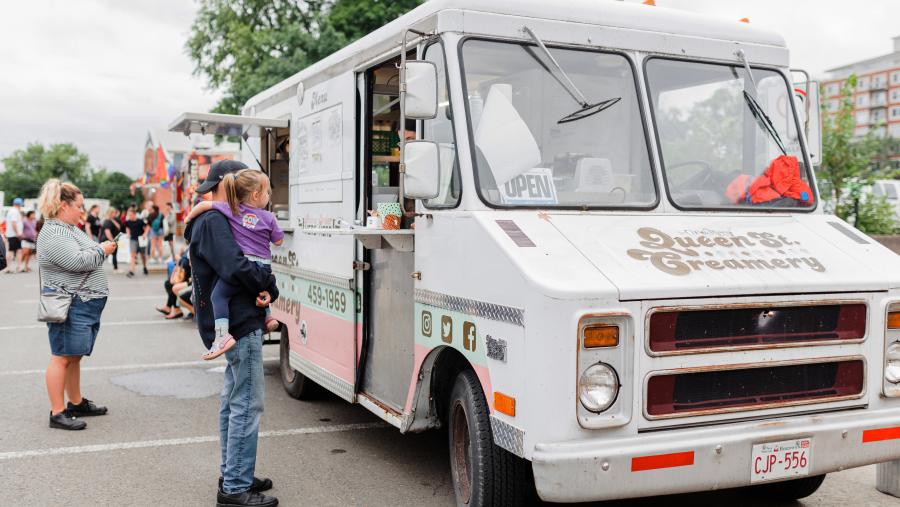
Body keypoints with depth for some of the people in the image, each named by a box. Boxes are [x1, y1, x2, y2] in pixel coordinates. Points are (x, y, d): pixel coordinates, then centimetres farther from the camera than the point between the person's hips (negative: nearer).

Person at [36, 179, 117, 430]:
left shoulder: (70, 228, 17)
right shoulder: (52, 234, -16)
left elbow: (86, 257, 25)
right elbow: (77, 261, -25)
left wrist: (101, 249, 7)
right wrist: (101, 250, -10)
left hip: (85, 303, 10)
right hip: (69, 305, -10)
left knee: (74, 356, 17)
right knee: (62, 357, -6)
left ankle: (76, 403, 28)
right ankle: (57, 413, -2)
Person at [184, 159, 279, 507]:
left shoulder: (212, 221, 19)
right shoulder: (214, 222, -15)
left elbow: (241, 262, 15)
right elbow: (235, 267, -28)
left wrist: (262, 290, -4)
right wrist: (269, 288, -12)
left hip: (235, 324, 11)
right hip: (241, 325, -11)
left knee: (233, 402, 18)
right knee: (247, 405, -7)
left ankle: (232, 475, 29)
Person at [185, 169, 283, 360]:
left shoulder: (231, 209, 4)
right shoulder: (268, 217, 4)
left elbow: (204, 204, 4)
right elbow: (278, 241, 12)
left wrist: (189, 218, 21)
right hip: (264, 268, 4)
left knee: (218, 295, -2)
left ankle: (223, 335, -21)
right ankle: (267, 316, 33)